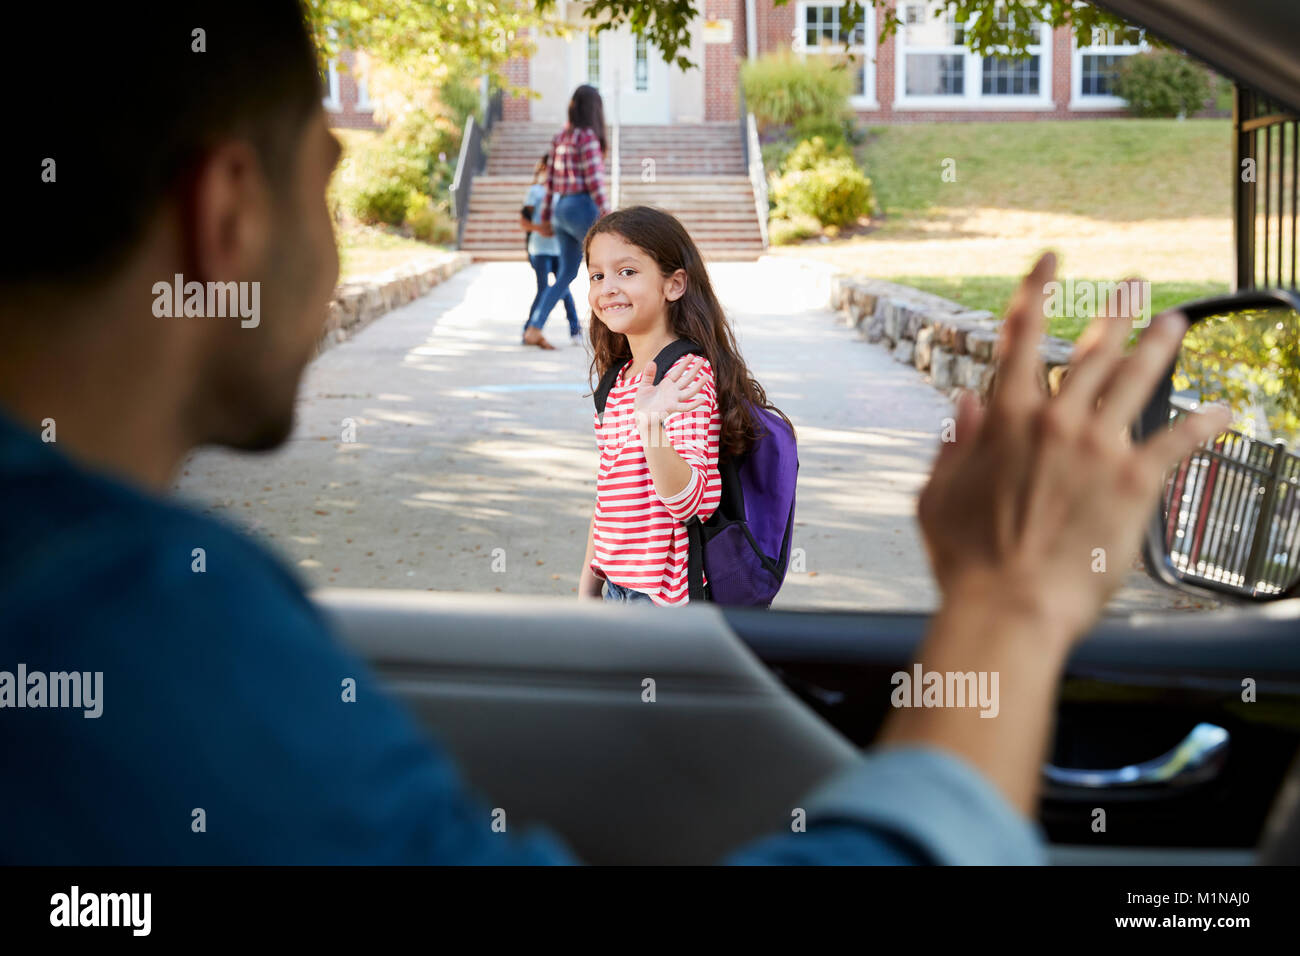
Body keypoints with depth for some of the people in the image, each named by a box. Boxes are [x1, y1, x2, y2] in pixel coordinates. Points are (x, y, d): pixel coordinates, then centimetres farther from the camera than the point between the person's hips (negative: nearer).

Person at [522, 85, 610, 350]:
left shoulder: (561, 137, 12)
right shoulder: (588, 137, -12)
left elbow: (551, 179, 16)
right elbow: (594, 180, -18)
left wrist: (547, 216, 21)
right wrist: (607, 216, -18)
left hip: (562, 209, 8)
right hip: (583, 208, -8)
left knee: (567, 274, 11)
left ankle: (533, 329, 2)